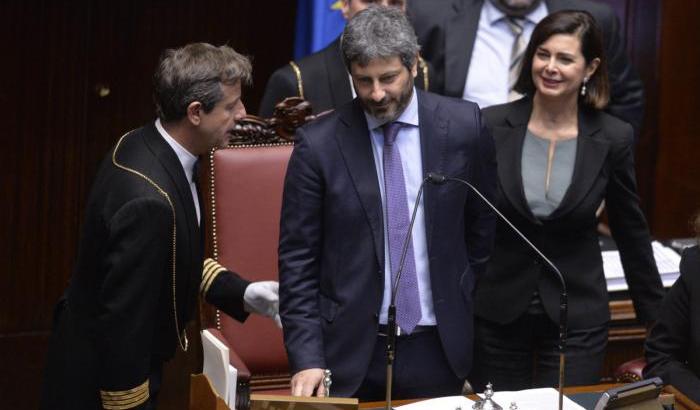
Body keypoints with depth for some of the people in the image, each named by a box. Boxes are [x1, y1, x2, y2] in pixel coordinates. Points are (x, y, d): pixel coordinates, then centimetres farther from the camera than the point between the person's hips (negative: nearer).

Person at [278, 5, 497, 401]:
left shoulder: (463, 125, -3)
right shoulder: (319, 143, -7)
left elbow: (483, 227, 10)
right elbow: (297, 260, -5)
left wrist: (462, 306, 12)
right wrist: (307, 358, -12)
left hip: (439, 348, 1)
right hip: (352, 352, -1)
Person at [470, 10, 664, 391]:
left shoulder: (613, 138, -7)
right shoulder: (492, 126, -7)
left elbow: (631, 231, 5)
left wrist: (656, 315, 10)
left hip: (577, 318, -1)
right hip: (496, 313, 1)